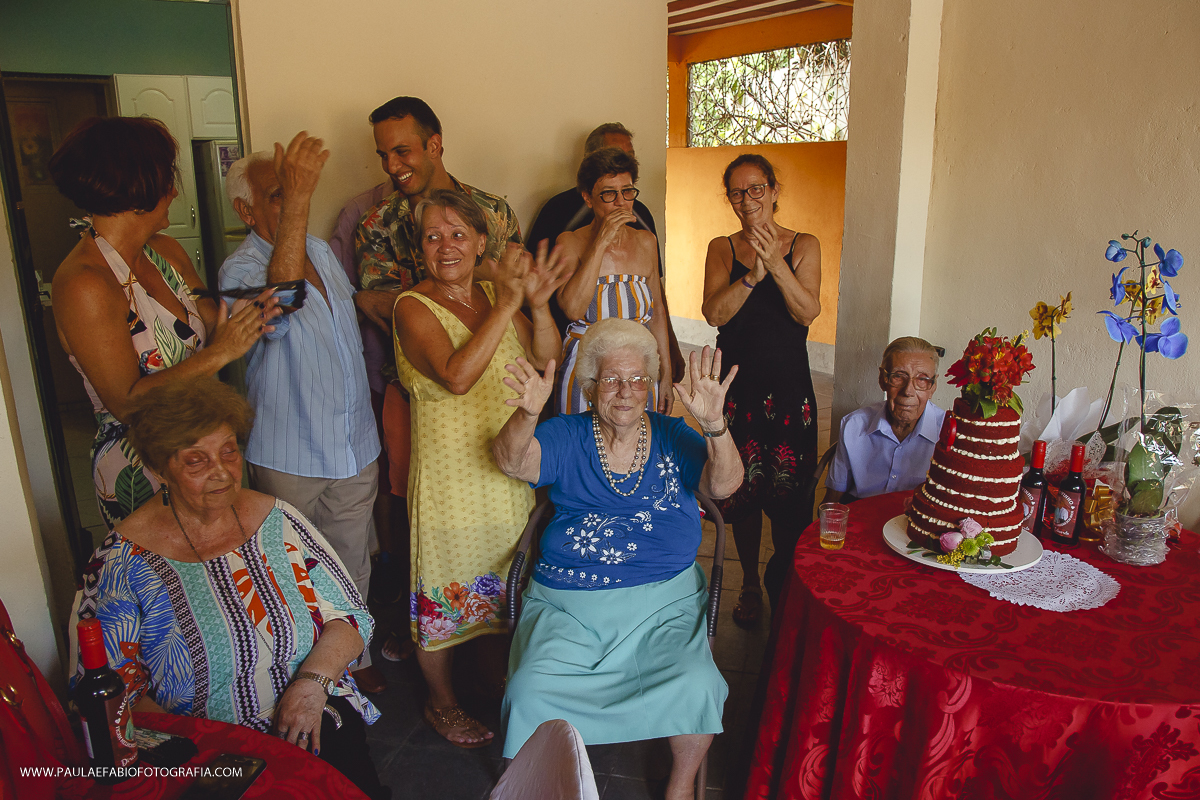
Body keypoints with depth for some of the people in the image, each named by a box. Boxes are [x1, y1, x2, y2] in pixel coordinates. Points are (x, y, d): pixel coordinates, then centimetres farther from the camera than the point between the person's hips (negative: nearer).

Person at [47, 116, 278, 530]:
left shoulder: (167, 251, 4)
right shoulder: (83, 284, -21)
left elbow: (212, 323, 6)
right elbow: (125, 402, -23)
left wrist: (247, 319, -15)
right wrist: (219, 353, -22)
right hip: (139, 474, -7)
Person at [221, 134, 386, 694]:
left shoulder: (320, 248, 8)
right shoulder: (240, 269, -16)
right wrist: (297, 199, -45)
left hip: (355, 448, 7)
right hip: (289, 462, -6)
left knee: (352, 568, 19)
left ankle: (352, 658, 37)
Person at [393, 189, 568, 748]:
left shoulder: (492, 293, 4)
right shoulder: (413, 307, -13)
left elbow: (545, 357, 1)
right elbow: (457, 375, -28)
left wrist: (537, 302, -17)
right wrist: (507, 303, -28)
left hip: (510, 462, 6)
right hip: (450, 467, -6)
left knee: (507, 574, 19)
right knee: (446, 584, 6)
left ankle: (495, 669, 44)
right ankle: (441, 701, 29)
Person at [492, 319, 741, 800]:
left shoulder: (673, 437, 7)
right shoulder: (566, 438, 5)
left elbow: (724, 485, -9)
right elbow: (511, 461, -12)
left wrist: (714, 424, -29)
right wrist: (527, 414, -34)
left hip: (664, 601, 0)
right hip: (568, 605, 0)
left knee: (694, 684, -23)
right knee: (531, 692, -21)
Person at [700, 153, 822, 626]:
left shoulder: (803, 245, 4)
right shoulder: (722, 249, 5)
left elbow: (808, 312, -10)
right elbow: (714, 313, -9)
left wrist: (777, 263, -24)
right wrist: (752, 274, -24)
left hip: (789, 387, -1)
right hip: (737, 385, 1)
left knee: (789, 497, -1)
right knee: (742, 491, 8)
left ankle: (785, 584, 23)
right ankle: (750, 584, 28)